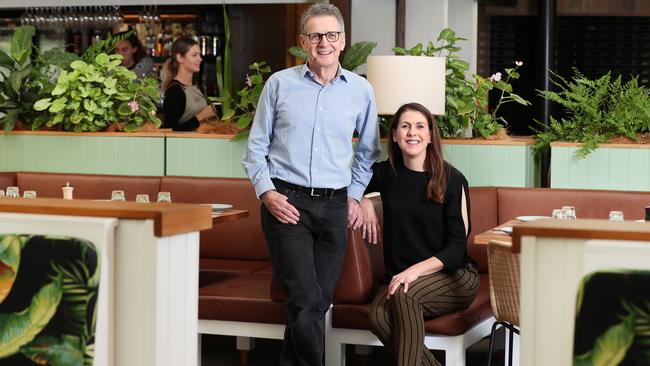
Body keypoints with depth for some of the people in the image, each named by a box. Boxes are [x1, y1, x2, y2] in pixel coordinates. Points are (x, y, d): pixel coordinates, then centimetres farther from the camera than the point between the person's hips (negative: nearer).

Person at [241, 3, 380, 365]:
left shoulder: (361, 90, 7)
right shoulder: (280, 84, 2)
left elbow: (368, 151, 21)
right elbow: (256, 146, 7)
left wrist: (355, 195, 12)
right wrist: (266, 192, -5)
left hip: (334, 207, 3)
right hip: (286, 203, -3)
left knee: (318, 302, 7)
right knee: (306, 300, -14)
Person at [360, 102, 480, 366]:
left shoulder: (452, 180, -7)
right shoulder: (386, 174, 4)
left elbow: (457, 246, -9)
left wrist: (416, 270, -23)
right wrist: (363, 202, 2)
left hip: (454, 276, -3)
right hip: (402, 276, 3)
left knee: (405, 294, -35)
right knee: (379, 316, -30)